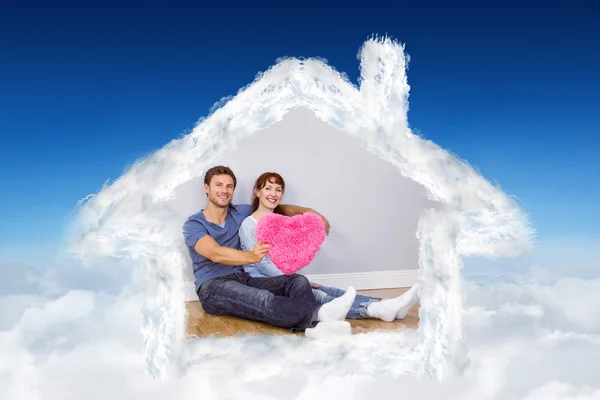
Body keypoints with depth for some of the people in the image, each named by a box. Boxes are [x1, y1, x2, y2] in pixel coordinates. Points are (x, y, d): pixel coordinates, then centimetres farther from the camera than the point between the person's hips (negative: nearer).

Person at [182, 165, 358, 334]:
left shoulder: (239, 212, 12)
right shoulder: (193, 225, -4)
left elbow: (280, 208, 21)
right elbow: (216, 254, -23)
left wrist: (307, 211, 0)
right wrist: (251, 256, -42)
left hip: (243, 280, 6)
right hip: (213, 287, -5)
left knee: (298, 281, -21)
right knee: (264, 299, -38)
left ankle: (316, 326, -50)